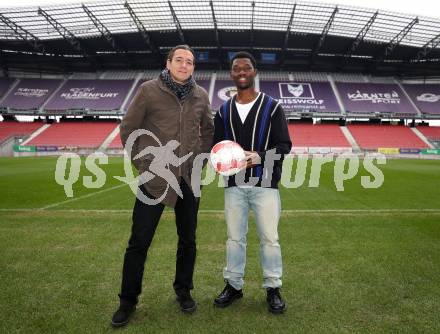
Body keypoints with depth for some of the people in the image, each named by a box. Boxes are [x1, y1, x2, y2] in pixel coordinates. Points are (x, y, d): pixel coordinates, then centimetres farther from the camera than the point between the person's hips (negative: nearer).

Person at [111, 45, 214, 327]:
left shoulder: (200, 95, 5)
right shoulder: (149, 90, -4)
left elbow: (209, 130, 17)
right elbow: (128, 128, 1)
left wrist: (200, 157, 7)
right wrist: (140, 161, -2)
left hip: (189, 179, 4)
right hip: (155, 178, -3)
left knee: (188, 240, 13)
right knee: (139, 242, 2)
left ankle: (184, 290, 33)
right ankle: (128, 300, 21)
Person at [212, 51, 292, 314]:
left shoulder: (272, 107, 0)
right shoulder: (224, 111, 10)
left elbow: (284, 145, -4)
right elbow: (216, 145, 13)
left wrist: (260, 157, -21)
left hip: (265, 185, -3)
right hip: (234, 186, 3)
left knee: (270, 238, 4)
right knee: (235, 237, 11)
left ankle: (273, 288, 21)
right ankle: (234, 285, 27)